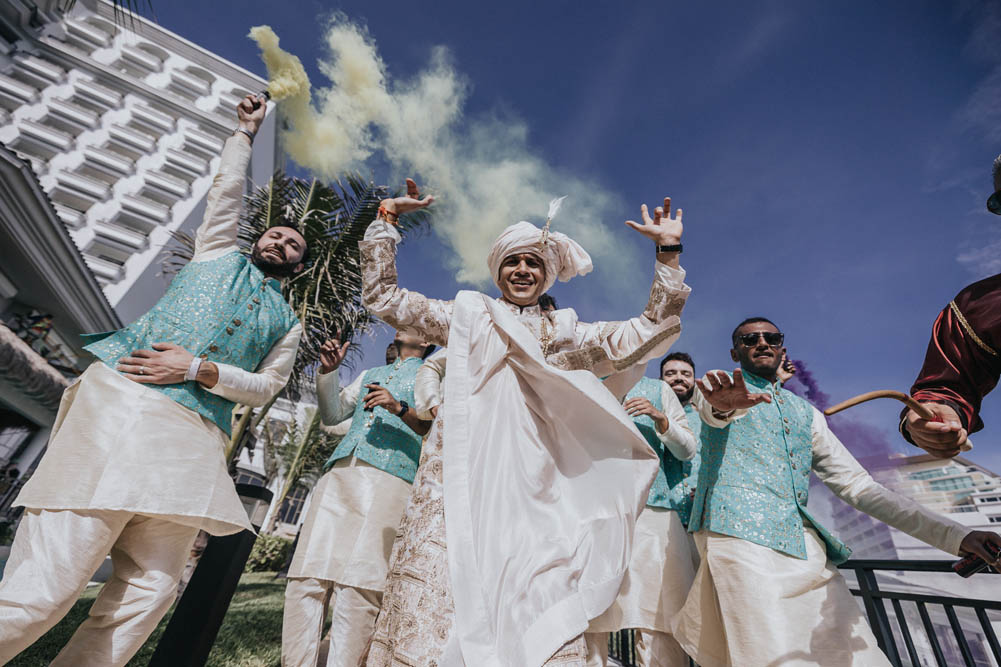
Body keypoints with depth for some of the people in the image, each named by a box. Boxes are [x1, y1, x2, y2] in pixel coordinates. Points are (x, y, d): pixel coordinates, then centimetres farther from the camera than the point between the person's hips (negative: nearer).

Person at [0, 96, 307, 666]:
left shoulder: (289, 323, 20)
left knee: (149, 593, -3)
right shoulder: (220, 254, 21)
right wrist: (247, 130, 36)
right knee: (46, 584, -8)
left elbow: (265, 387, 9)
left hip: (194, 437, 2)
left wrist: (198, 369, -6)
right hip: (121, 401, -1)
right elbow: (229, 186, 22)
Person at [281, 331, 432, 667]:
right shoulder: (370, 374, 31)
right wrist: (328, 371, 12)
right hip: (339, 473, 5)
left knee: (357, 583, -13)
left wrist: (400, 409, -16)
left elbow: (436, 429, 1)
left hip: (388, 478, -5)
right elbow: (331, 413, 25)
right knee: (308, 574, -2)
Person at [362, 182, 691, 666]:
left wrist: (668, 255, 10)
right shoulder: (466, 313, 19)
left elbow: (644, 337, 14)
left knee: (533, 607, -10)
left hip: (525, 477, 1)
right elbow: (382, 295, 19)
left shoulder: (564, 331, 20)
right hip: (459, 467, 0)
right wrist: (386, 218, 17)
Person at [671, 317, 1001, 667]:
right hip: (741, 536, -6)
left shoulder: (806, 412, 23)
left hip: (807, 547, 6)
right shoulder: (718, 384, 7)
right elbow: (713, 408, -19)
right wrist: (725, 405, -45)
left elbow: (856, 483, 20)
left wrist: (955, 535, 10)